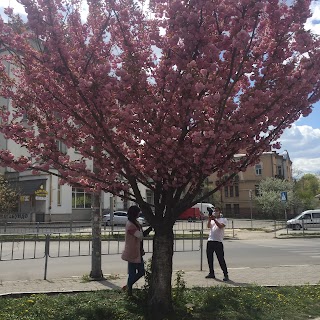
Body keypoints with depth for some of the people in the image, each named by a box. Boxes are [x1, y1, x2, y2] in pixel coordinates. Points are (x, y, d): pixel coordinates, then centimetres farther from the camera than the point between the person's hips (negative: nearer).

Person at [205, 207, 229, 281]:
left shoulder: (223, 219, 4)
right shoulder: (212, 219, 19)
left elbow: (220, 226, -16)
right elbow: (209, 226, 1)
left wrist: (214, 219, -19)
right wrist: (209, 219, -13)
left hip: (218, 241, -6)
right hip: (210, 241, 6)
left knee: (221, 259, -7)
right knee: (209, 258, 9)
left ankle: (226, 274, 0)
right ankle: (211, 273, 21)